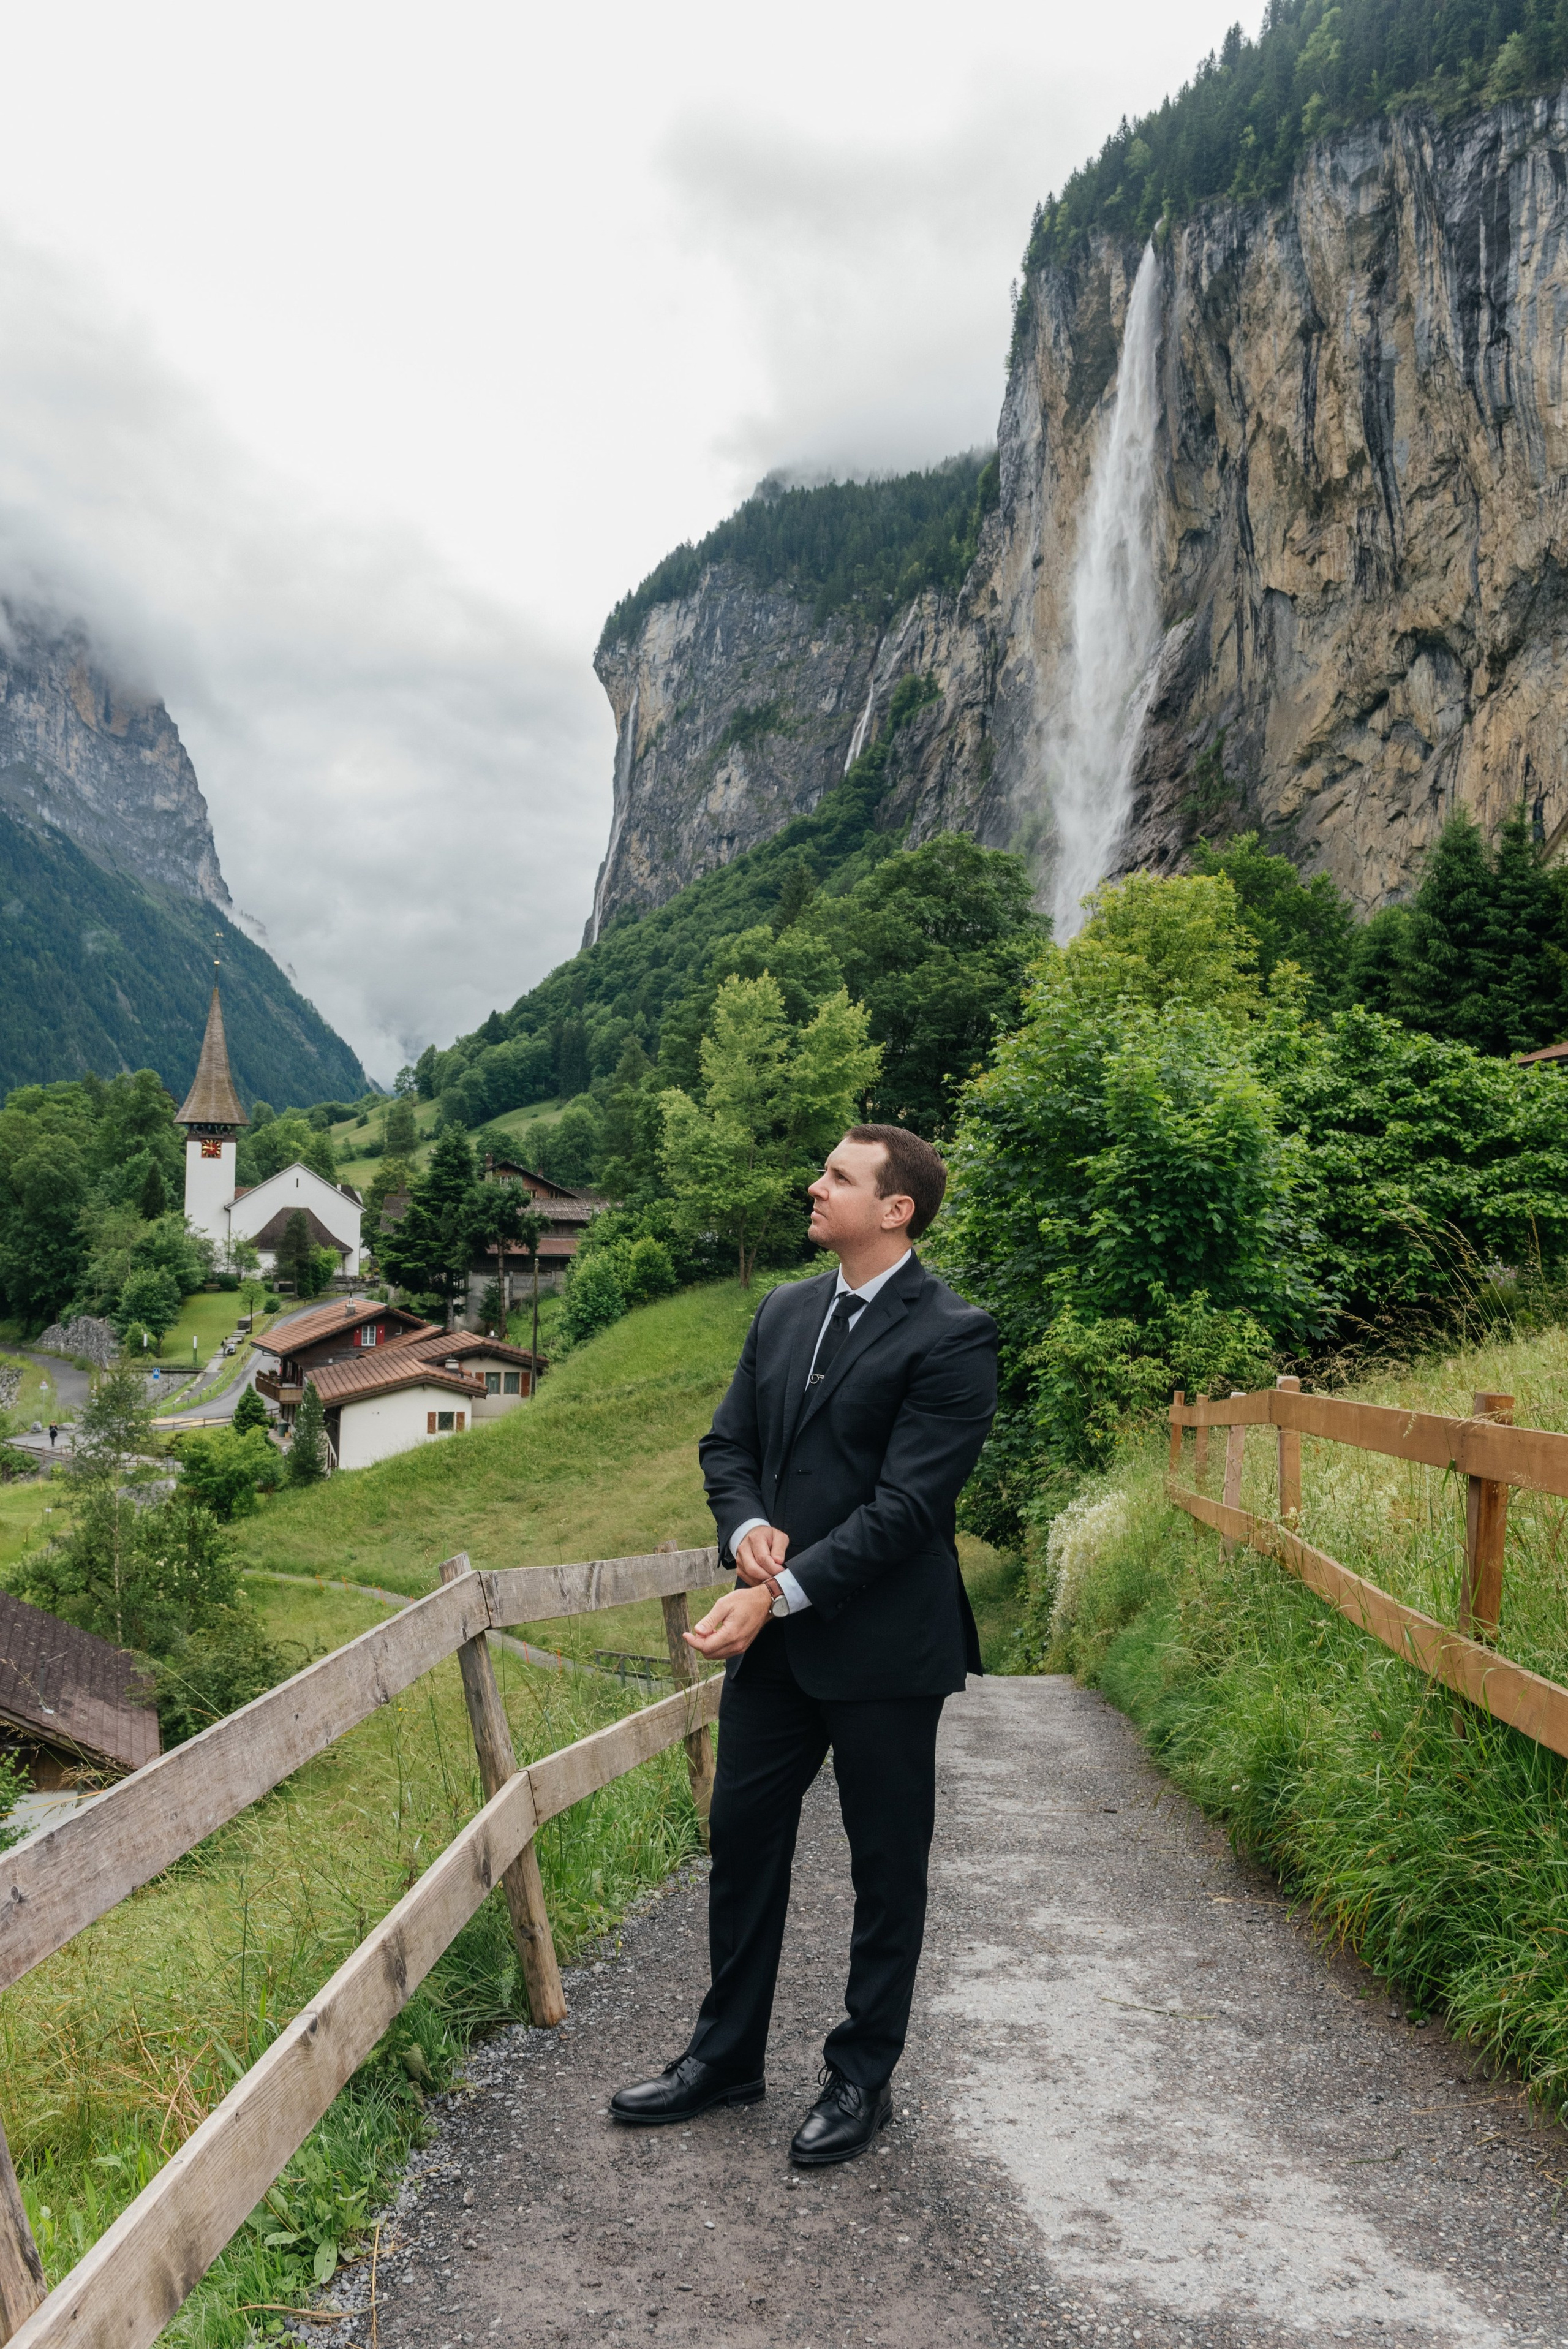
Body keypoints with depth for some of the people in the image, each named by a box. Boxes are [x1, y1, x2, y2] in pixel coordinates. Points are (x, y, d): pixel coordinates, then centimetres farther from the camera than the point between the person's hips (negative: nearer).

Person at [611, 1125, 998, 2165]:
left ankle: (863, 2077, 30)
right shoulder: (784, 1311, 8)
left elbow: (908, 1502, -20)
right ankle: (727, 2054, 35)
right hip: (774, 1639, 7)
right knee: (743, 1838, 16)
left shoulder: (952, 1338, -15)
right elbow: (729, 1441, 13)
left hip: (882, 1644, -7)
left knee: (887, 1865, 11)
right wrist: (746, 1526, -9)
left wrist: (782, 1594, -22)